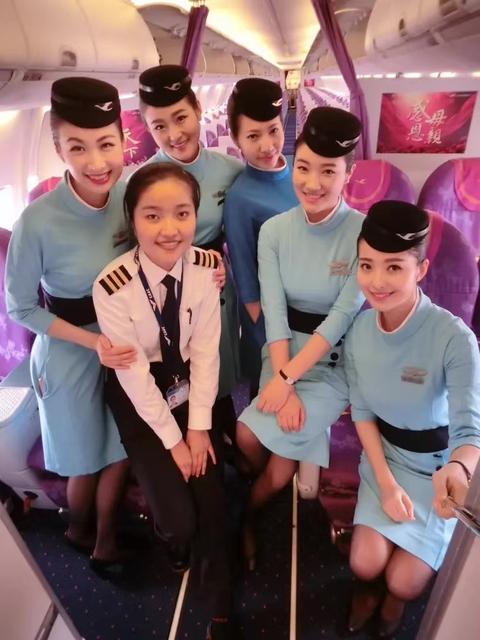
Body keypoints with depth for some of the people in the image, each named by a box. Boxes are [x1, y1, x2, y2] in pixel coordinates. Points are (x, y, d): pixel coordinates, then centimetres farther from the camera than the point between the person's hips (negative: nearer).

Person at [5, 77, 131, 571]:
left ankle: (106, 539, 48)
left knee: (122, 452, 19)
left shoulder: (131, 196, -13)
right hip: (70, 352, -4)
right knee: (87, 461, 17)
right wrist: (94, 341, -20)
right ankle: (79, 532, 52)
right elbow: (21, 308, -13)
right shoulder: (38, 222, -26)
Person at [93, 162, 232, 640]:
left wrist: (198, 426, -10)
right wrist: (172, 440, -12)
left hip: (192, 389, 3)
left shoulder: (205, 267, -15)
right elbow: (134, 374, -18)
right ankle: (176, 541, 35)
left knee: (213, 499, -1)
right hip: (140, 400, -2)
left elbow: (206, 351, -10)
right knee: (177, 516, -7)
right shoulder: (112, 287, -25)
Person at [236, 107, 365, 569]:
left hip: (338, 359, -2)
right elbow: (273, 311, -8)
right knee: (281, 469, -12)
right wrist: (282, 380, -18)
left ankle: (248, 514, 17)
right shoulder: (274, 230, -4)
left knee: (249, 434, -18)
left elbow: (342, 315, -17)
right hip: (285, 351, 3)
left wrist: (288, 380, -19)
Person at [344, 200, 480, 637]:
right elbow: (362, 412, -3)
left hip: (441, 463, -2)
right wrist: (386, 482, -11)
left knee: (405, 581, -6)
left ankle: (393, 594, 34)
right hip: (386, 453, 3)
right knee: (365, 563, -7)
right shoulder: (359, 330, -14)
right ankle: (373, 585, 32)